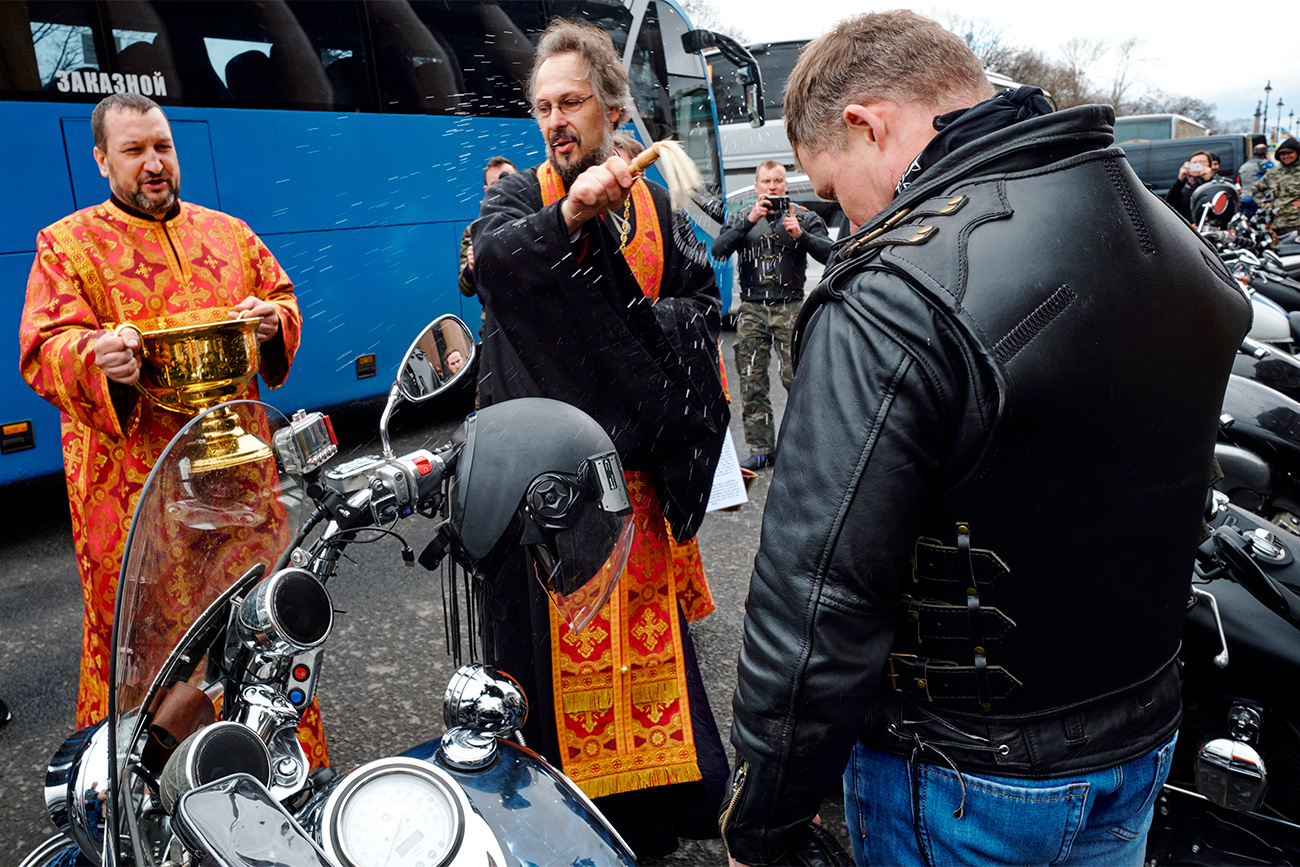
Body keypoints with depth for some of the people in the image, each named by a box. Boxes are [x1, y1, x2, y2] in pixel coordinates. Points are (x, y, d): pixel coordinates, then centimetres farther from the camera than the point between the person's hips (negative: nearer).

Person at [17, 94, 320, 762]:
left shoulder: (228, 233, 15)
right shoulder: (67, 244, 3)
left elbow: (283, 299, 21)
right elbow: (41, 351, -5)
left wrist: (274, 322, -4)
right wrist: (96, 359, -28)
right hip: (130, 478, -3)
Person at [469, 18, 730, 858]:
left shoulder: (655, 206, 12)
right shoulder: (519, 193, 2)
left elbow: (704, 301, 10)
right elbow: (490, 255, -20)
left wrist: (640, 321, -9)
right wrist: (568, 214, -37)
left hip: (635, 460, 3)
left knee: (648, 624, 13)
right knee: (553, 636, 0)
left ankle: (664, 788, 29)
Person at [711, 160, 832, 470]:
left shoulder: (805, 217, 9)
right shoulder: (741, 219, 14)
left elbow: (829, 253, -4)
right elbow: (718, 251, -4)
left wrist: (801, 235, -21)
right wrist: (750, 220, -15)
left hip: (790, 308, -2)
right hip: (752, 309, 2)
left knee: (796, 377, -9)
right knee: (751, 382, 1)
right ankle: (761, 449, 9)